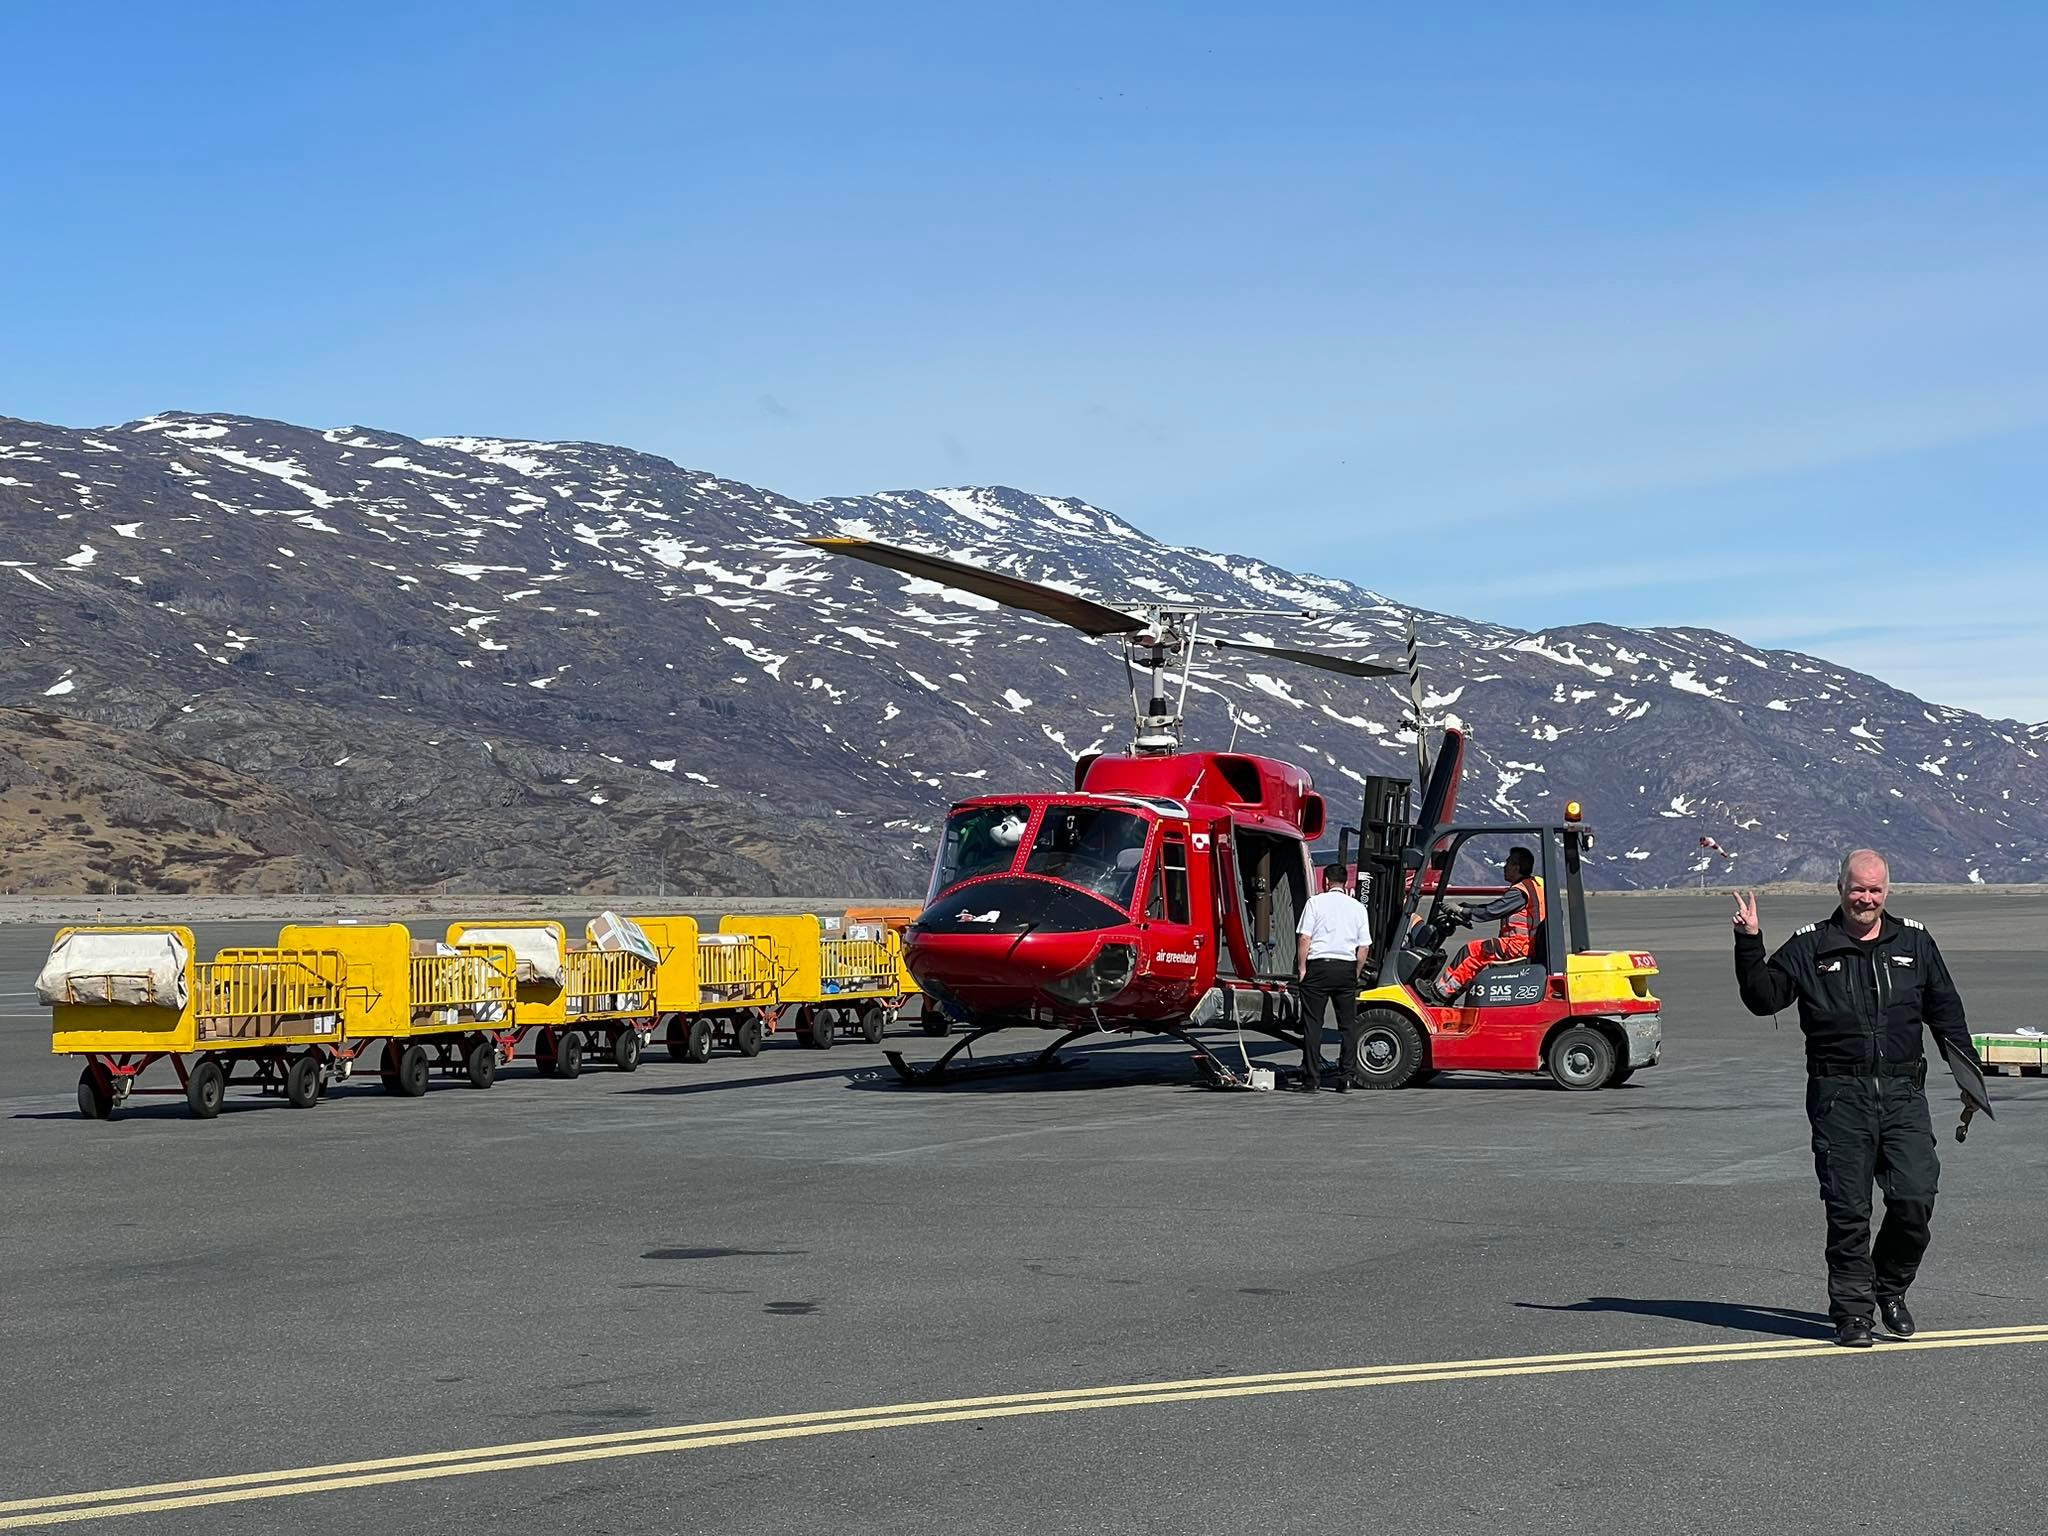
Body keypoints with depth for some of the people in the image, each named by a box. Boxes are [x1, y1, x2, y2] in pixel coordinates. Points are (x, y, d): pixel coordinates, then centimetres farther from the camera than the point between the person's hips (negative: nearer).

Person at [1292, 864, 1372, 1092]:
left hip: (1318, 965, -2)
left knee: (1312, 1024, 0)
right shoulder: (1358, 907, 11)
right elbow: (1364, 947, 7)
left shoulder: (1316, 902, 2)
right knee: (1348, 1024, 9)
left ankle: (1311, 1079, -2)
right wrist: (1356, 975, 15)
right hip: (1347, 968, 3)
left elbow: (1304, 938, -6)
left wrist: (1301, 968, -1)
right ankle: (1345, 1078, 7)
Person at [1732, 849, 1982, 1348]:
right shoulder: (1809, 947, 5)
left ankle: (1891, 1288, 18)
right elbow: (1763, 998, -1)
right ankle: (1851, 1310, 10)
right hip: (1839, 1097, -2)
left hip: (1902, 1095, 2)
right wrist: (1749, 944, -12)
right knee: (1847, 1209, -1)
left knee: (1915, 1198, -6)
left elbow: (1945, 1011, 19)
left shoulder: (1915, 942, 13)